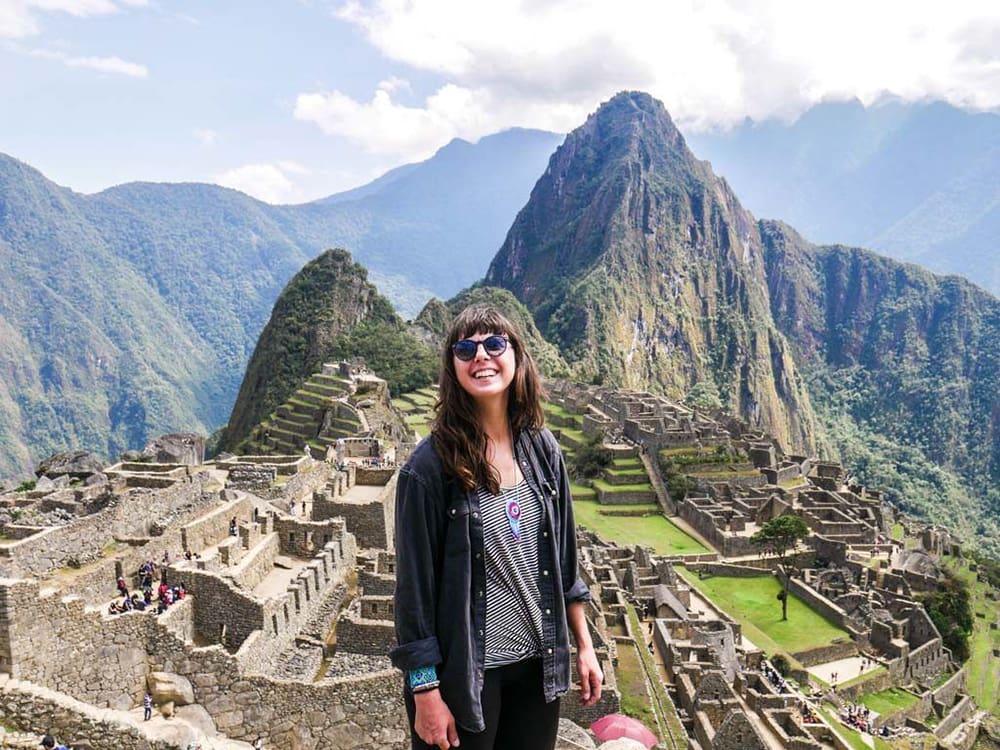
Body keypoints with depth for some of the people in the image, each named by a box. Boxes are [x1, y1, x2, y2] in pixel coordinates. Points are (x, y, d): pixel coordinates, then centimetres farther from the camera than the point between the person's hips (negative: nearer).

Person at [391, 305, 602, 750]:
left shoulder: (541, 448, -1)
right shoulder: (430, 467, -16)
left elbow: (563, 558, 7)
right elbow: (415, 585, -13)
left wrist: (583, 645, 10)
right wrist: (425, 693, -12)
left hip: (538, 663, 5)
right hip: (466, 670, -4)